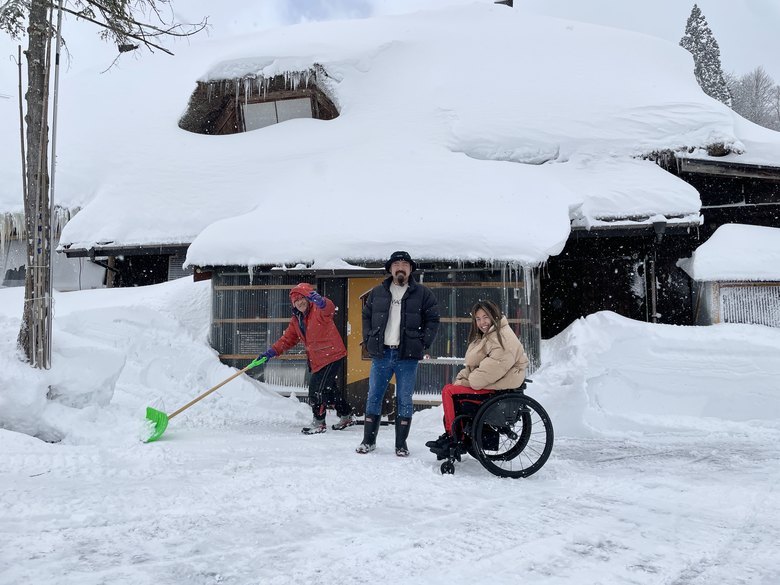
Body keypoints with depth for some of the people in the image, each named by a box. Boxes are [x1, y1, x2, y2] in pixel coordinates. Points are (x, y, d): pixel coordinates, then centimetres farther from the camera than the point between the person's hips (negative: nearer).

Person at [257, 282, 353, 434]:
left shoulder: (318, 311, -16)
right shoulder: (296, 320, 9)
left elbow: (329, 308, -40)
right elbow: (288, 339, 11)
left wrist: (319, 300, -63)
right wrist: (270, 352, 0)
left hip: (332, 355, -9)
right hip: (316, 359, 9)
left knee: (317, 388, -9)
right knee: (329, 388, 18)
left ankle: (318, 423, 7)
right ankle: (346, 416, 35)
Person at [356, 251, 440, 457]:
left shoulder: (423, 293, 4)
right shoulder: (377, 292, 10)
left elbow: (432, 319, 4)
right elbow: (366, 316, 15)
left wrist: (423, 344, -5)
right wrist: (368, 340, 4)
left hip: (407, 355, -2)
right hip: (381, 353, 2)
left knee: (404, 400, 3)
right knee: (374, 397, 6)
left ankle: (401, 444, 13)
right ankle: (368, 440, 17)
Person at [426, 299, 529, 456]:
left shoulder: (504, 338, -16)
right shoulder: (486, 336, 18)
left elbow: (493, 368, -22)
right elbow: (472, 364, 18)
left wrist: (467, 382, -15)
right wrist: (461, 378, 0)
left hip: (498, 388, -10)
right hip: (489, 383, 10)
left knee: (448, 391, -14)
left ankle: (453, 437, -6)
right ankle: (450, 435, 6)